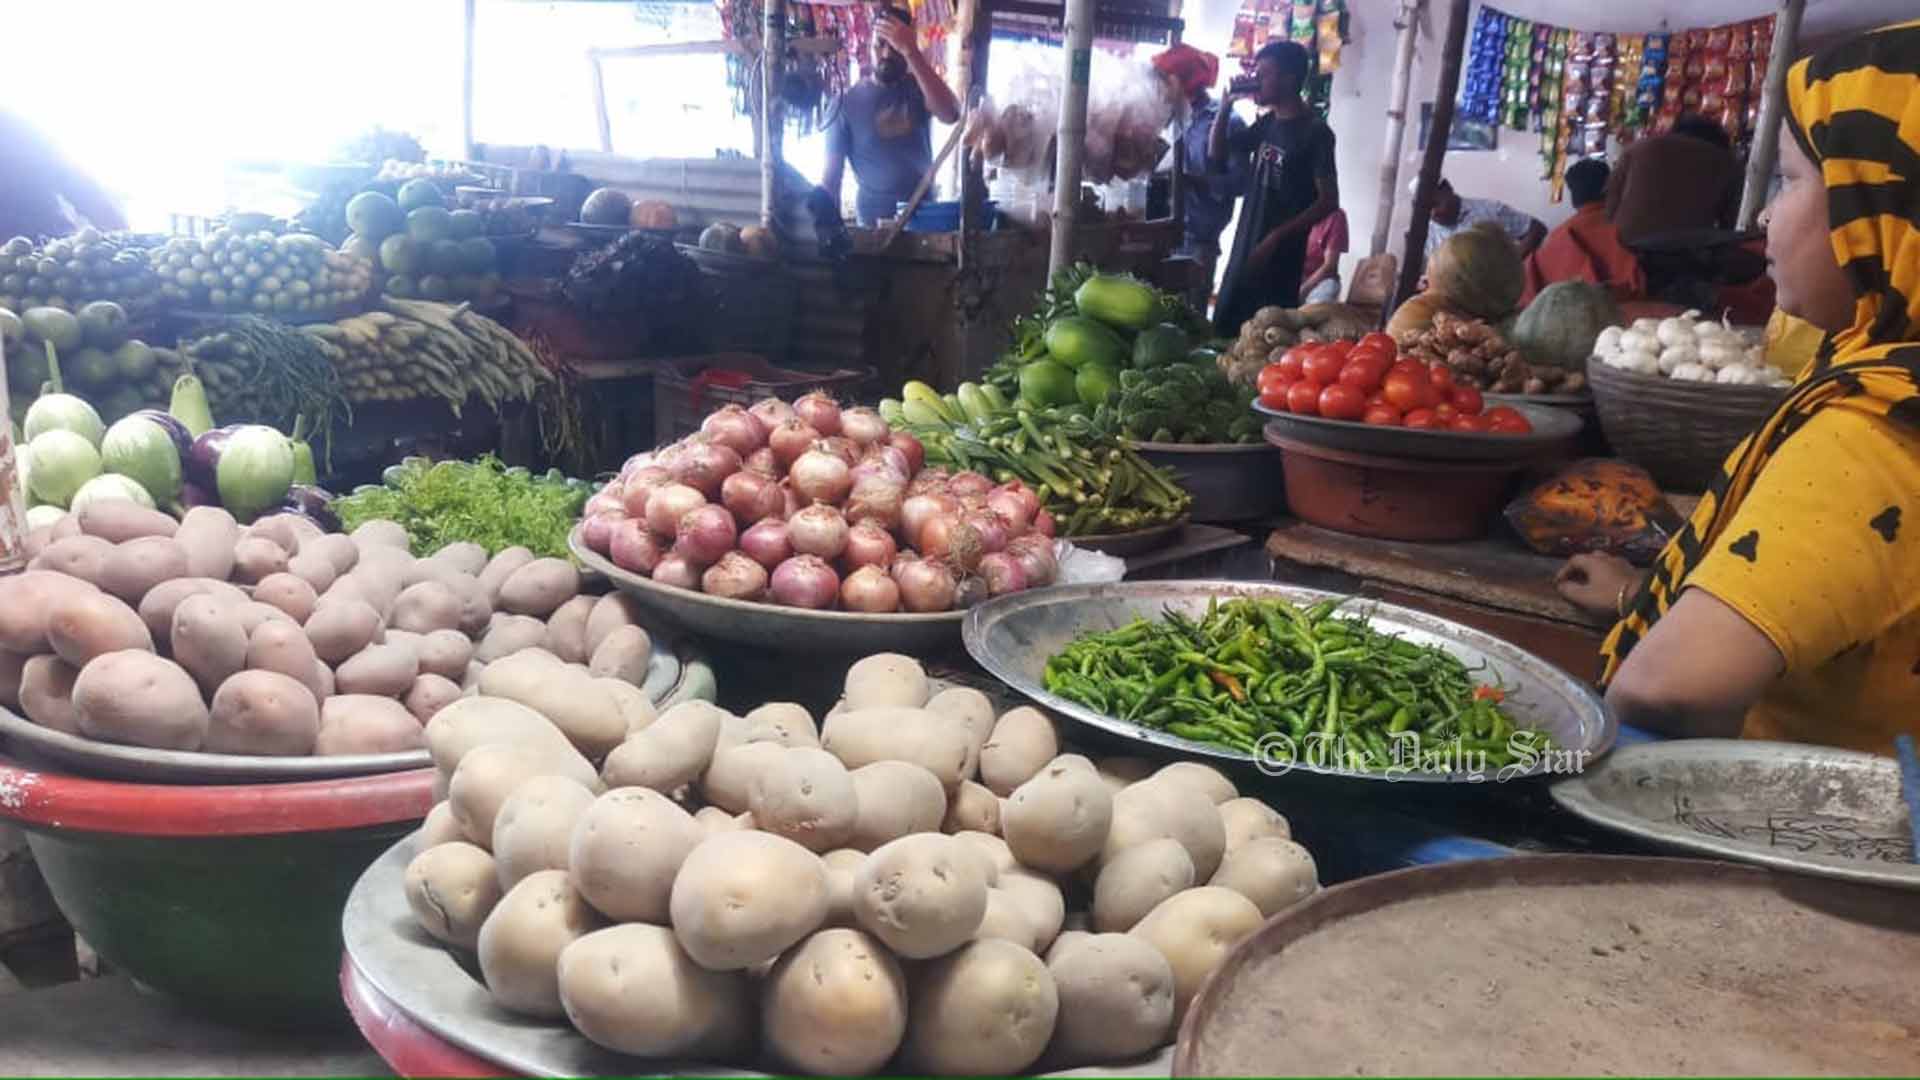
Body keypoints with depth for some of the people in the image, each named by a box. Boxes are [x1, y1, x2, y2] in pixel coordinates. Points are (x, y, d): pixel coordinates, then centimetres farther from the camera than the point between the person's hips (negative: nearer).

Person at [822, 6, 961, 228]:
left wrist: (911, 51, -28)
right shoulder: (847, 102, -5)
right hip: (873, 222, -2)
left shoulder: (919, 89, 0)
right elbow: (832, 176, -4)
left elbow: (950, 115, -24)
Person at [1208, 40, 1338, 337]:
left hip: (1280, 255, -7)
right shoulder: (1266, 123, 12)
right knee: (1224, 330, 9)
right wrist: (1226, 105, 7)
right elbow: (1217, 155, 21)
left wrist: (1277, 237, -20)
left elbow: (1328, 200, -13)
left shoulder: (1315, 132, -10)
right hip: (1244, 247, 8)